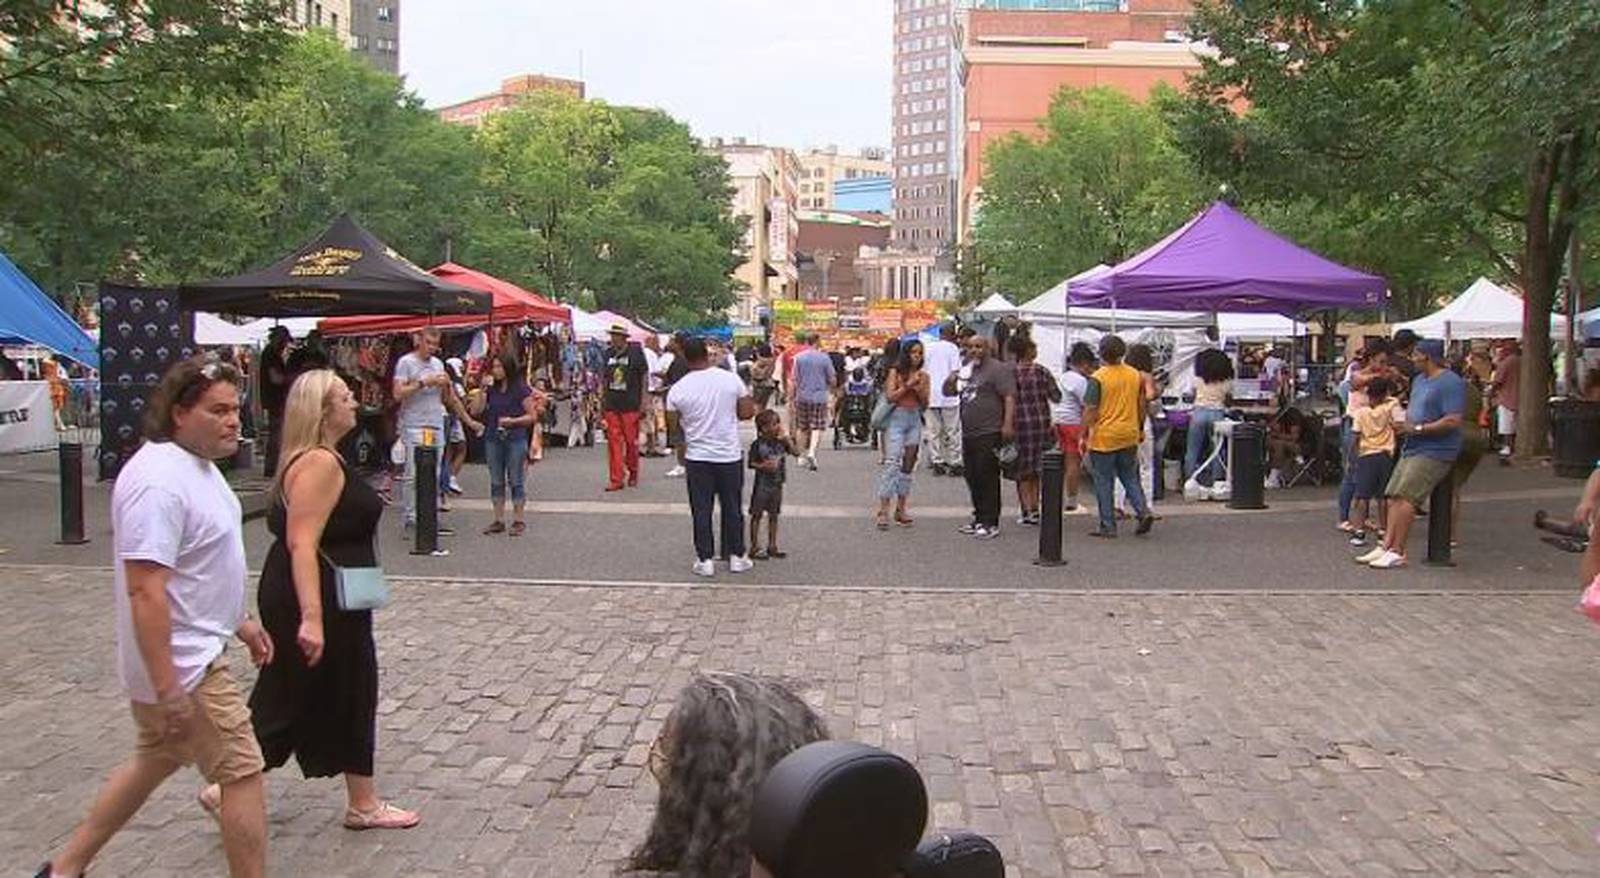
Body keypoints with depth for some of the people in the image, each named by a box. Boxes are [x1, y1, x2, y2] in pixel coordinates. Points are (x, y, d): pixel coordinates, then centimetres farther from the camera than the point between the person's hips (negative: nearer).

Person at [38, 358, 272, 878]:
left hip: (188, 653, 11)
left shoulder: (196, 464, 9)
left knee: (154, 762, 23)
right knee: (243, 775, -2)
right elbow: (145, 589, -28)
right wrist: (167, 688, -28)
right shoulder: (159, 481, -25)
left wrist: (240, 622, 22)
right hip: (183, 664, -11)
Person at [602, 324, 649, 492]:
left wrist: (643, 401, -3)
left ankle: (633, 473, 22)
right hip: (611, 405, 4)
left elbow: (644, 377, 1)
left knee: (631, 441, 1)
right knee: (613, 441, -1)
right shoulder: (608, 353, 10)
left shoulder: (636, 352, -2)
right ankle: (616, 479, 2)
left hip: (630, 405, -3)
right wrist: (602, 401, 13)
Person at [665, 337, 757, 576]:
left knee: (701, 510, 7)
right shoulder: (731, 379, -7)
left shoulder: (678, 389, -10)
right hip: (730, 455, 1)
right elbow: (747, 412, -2)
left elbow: (672, 423, -1)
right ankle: (736, 556, 19)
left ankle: (705, 559, 9)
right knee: (733, 508, 12)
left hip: (698, 457, -1)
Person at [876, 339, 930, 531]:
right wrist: (908, 385, -12)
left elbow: (925, 404, 9)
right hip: (897, 418, -5)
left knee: (908, 465, 7)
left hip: (915, 420, 5)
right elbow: (890, 396, -9)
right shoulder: (895, 372, -1)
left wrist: (920, 390, -8)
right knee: (892, 463, -12)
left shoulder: (923, 376, 10)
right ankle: (883, 511, -13)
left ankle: (900, 510, 13)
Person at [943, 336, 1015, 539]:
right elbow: (947, 392, 26)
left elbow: (1010, 397, -15)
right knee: (973, 479, 13)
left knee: (988, 480, -8)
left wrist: (1008, 424, -25)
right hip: (968, 435, 9)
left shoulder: (997, 369, -6)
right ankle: (979, 518, 22)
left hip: (989, 434, -8)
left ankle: (990, 523, -4)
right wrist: (950, 381, 3)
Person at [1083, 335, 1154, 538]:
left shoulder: (1098, 378, -13)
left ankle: (1108, 527, 6)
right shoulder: (1136, 375, 4)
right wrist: (1140, 429, 22)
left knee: (1104, 483, 3)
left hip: (1104, 438, -5)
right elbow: (1141, 405, 11)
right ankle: (1143, 512, -1)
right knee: (1130, 478, 17)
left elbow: (1091, 410, -14)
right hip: (1129, 436, 5)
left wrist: (1083, 435, -8)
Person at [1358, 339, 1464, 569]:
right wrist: (1405, 420, 8)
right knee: (1394, 497, 3)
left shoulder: (1451, 383, -13)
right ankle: (1386, 546, 5)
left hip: (1434, 452, -10)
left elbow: (1453, 421, -21)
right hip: (1413, 447, 10)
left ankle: (1397, 552, -12)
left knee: (1405, 497, -16)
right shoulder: (1419, 380, 18)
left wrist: (1419, 429, -16)